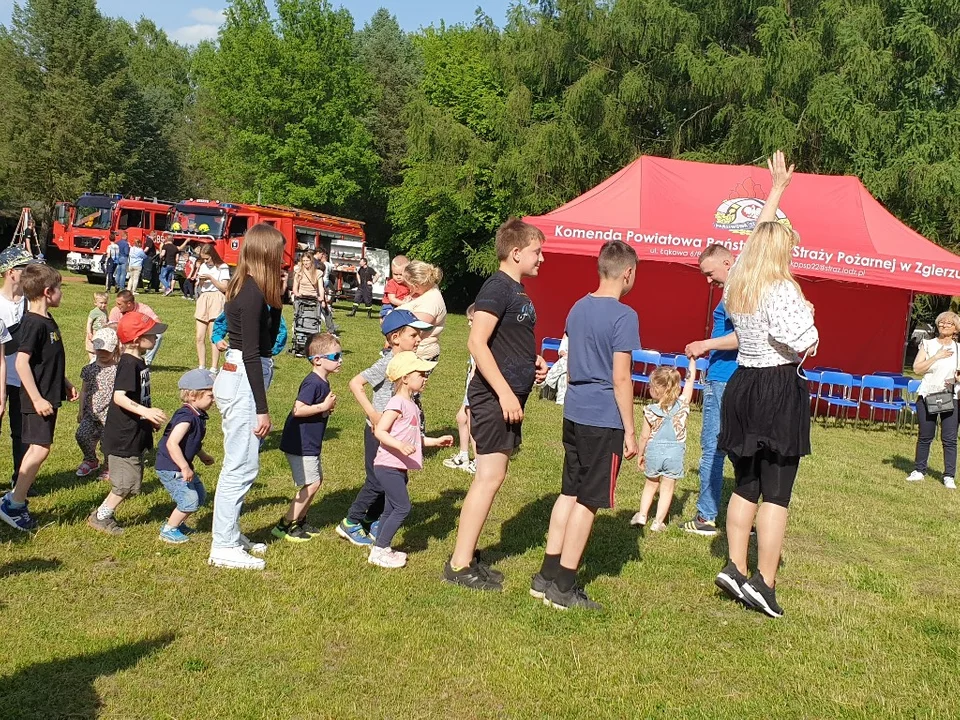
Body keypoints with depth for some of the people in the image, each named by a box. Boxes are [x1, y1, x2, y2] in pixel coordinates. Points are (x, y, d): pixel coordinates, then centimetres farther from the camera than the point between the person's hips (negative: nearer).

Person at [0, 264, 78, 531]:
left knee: (36, 449, 13)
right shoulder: (33, 324, -19)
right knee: (40, 449, -10)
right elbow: (22, 363, -24)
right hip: (38, 399, -10)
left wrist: (65, 383, 22)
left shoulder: (47, 320, 10)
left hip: (49, 396, 10)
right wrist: (37, 399, -25)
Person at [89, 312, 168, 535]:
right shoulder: (128, 363, -19)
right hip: (123, 436, -10)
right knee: (127, 483, -3)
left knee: (131, 483, 15)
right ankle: (100, 516, 11)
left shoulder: (139, 361, 11)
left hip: (136, 434, 10)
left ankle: (104, 514, 25)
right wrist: (145, 411, -37)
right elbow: (119, 396, -28)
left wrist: (150, 418, 24)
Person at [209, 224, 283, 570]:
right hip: (243, 382, -10)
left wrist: (276, 300, 12)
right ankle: (224, 548, 4)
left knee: (239, 464, 17)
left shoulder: (247, 288, 11)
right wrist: (262, 409, -18)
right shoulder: (253, 293, -17)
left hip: (237, 377, 10)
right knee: (241, 467, -4)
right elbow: (251, 354, -19)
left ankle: (230, 534, 28)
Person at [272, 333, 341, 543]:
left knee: (317, 480, 16)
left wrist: (328, 407, 1)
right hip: (300, 443, -10)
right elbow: (298, 410, -28)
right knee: (311, 483, -7)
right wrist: (324, 407, -22)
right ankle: (285, 525, 2)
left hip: (310, 443, 10)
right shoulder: (312, 382, -22)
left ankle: (299, 521, 27)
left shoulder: (323, 382, 9)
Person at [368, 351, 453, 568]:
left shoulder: (411, 405, 14)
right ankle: (379, 551, -1)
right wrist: (401, 446, -33)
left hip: (398, 468, 10)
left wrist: (436, 441, 19)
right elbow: (379, 431, -22)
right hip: (388, 466, -10)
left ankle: (380, 549, 23)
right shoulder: (398, 403, -16)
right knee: (402, 508, -9)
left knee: (391, 509, 15)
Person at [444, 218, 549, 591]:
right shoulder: (497, 287, -13)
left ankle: (467, 555, 21)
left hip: (509, 395, 10)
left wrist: (532, 361, 9)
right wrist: (505, 392, -23)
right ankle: (459, 565, -1)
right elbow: (477, 342, -22)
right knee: (490, 476, -8)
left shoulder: (517, 291, 16)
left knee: (492, 475, 12)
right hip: (494, 396, -10)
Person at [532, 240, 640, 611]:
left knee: (569, 493, 15)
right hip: (604, 420, -7)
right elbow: (621, 378, -16)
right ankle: (564, 587, 7)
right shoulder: (624, 316, -14)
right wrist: (630, 431, -10)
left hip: (574, 414, 8)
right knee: (588, 501, 0)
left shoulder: (578, 308, 10)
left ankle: (547, 576, 20)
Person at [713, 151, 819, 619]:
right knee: (776, 494, -2)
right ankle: (764, 584, 0)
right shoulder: (781, 290, -14)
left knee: (746, 487, 15)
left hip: (742, 387, 7)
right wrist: (808, 315, 0)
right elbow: (804, 343, -22)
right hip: (780, 392, -7)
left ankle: (735, 568, 15)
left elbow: (758, 236, 24)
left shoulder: (737, 285, 8)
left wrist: (777, 188, 33)